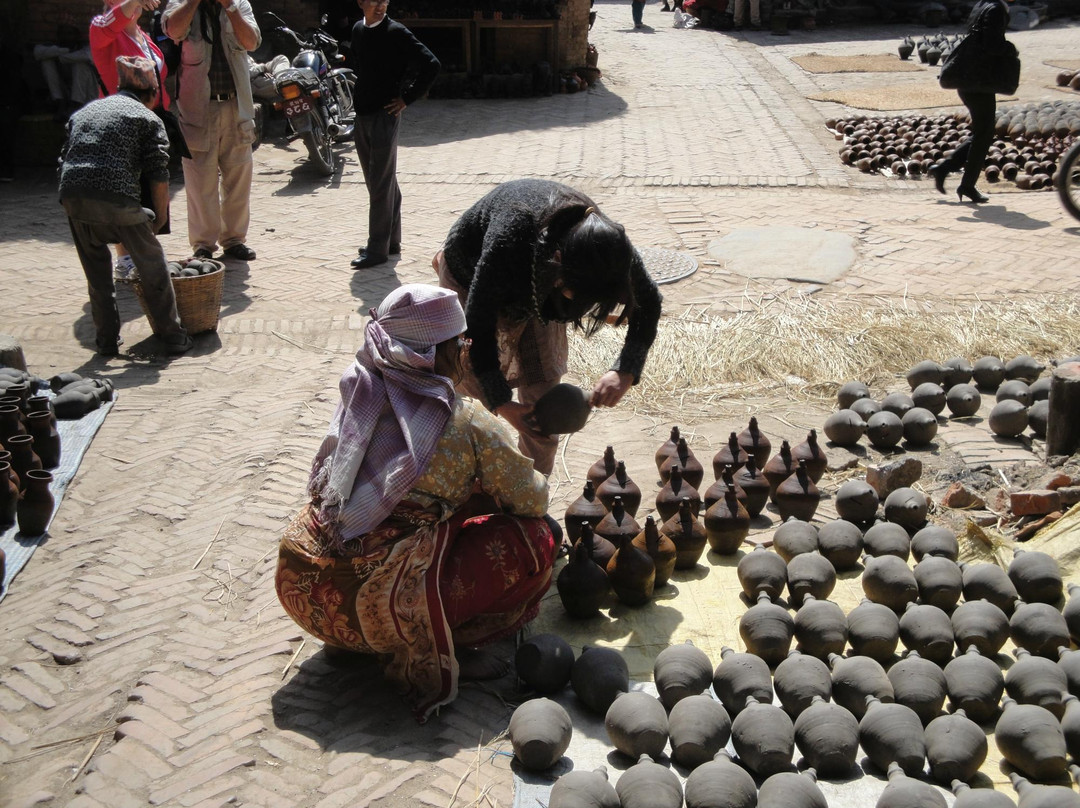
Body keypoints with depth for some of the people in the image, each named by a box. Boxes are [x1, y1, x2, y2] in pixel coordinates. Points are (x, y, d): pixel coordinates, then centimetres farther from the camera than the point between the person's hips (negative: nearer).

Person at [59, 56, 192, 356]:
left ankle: (107, 340, 25)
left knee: (97, 273, 20)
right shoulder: (148, 118, 10)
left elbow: (64, 161, 23)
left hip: (72, 197, 5)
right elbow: (158, 176, 1)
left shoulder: (84, 112, 26)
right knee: (152, 267, 11)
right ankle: (172, 336, 17)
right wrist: (159, 218, 10)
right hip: (117, 198, -5)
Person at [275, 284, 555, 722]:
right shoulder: (466, 422, -9)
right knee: (531, 540, 5)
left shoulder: (360, 394, 6)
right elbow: (532, 501, 4)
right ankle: (426, 653, 3)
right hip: (376, 606, -6)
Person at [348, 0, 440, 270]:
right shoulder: (358, 30, 9)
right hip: (362, 114, 7)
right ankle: (391, 240, 23)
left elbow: (431, 65, -15)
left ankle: (378, 249, 0)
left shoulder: (396, 32, -11)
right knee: (376, 182, 13)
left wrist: (406, 98, -13)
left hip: (384, 114, -7)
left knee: (381, 184, -5)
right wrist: (361, 91, 14)